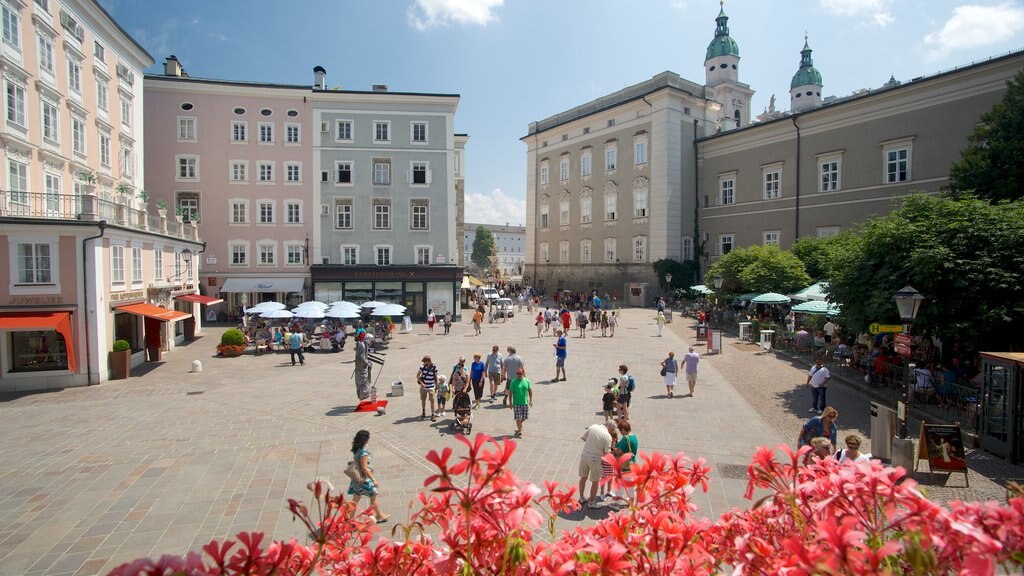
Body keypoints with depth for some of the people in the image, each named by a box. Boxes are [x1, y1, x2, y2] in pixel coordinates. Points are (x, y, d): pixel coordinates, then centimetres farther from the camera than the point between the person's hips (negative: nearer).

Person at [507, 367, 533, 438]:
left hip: (525, 402, 3)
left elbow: (530, 390, 8)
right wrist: (510, 403, -8)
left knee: (525, 417, 13)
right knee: (518, 418, -1)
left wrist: (531, 400, 4)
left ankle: (519, 424, 43)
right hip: (516, 403, -3)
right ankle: (519, 431, 13)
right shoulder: (513, 382, -10)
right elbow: (510, 392, -7)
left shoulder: (527, 381, -1)